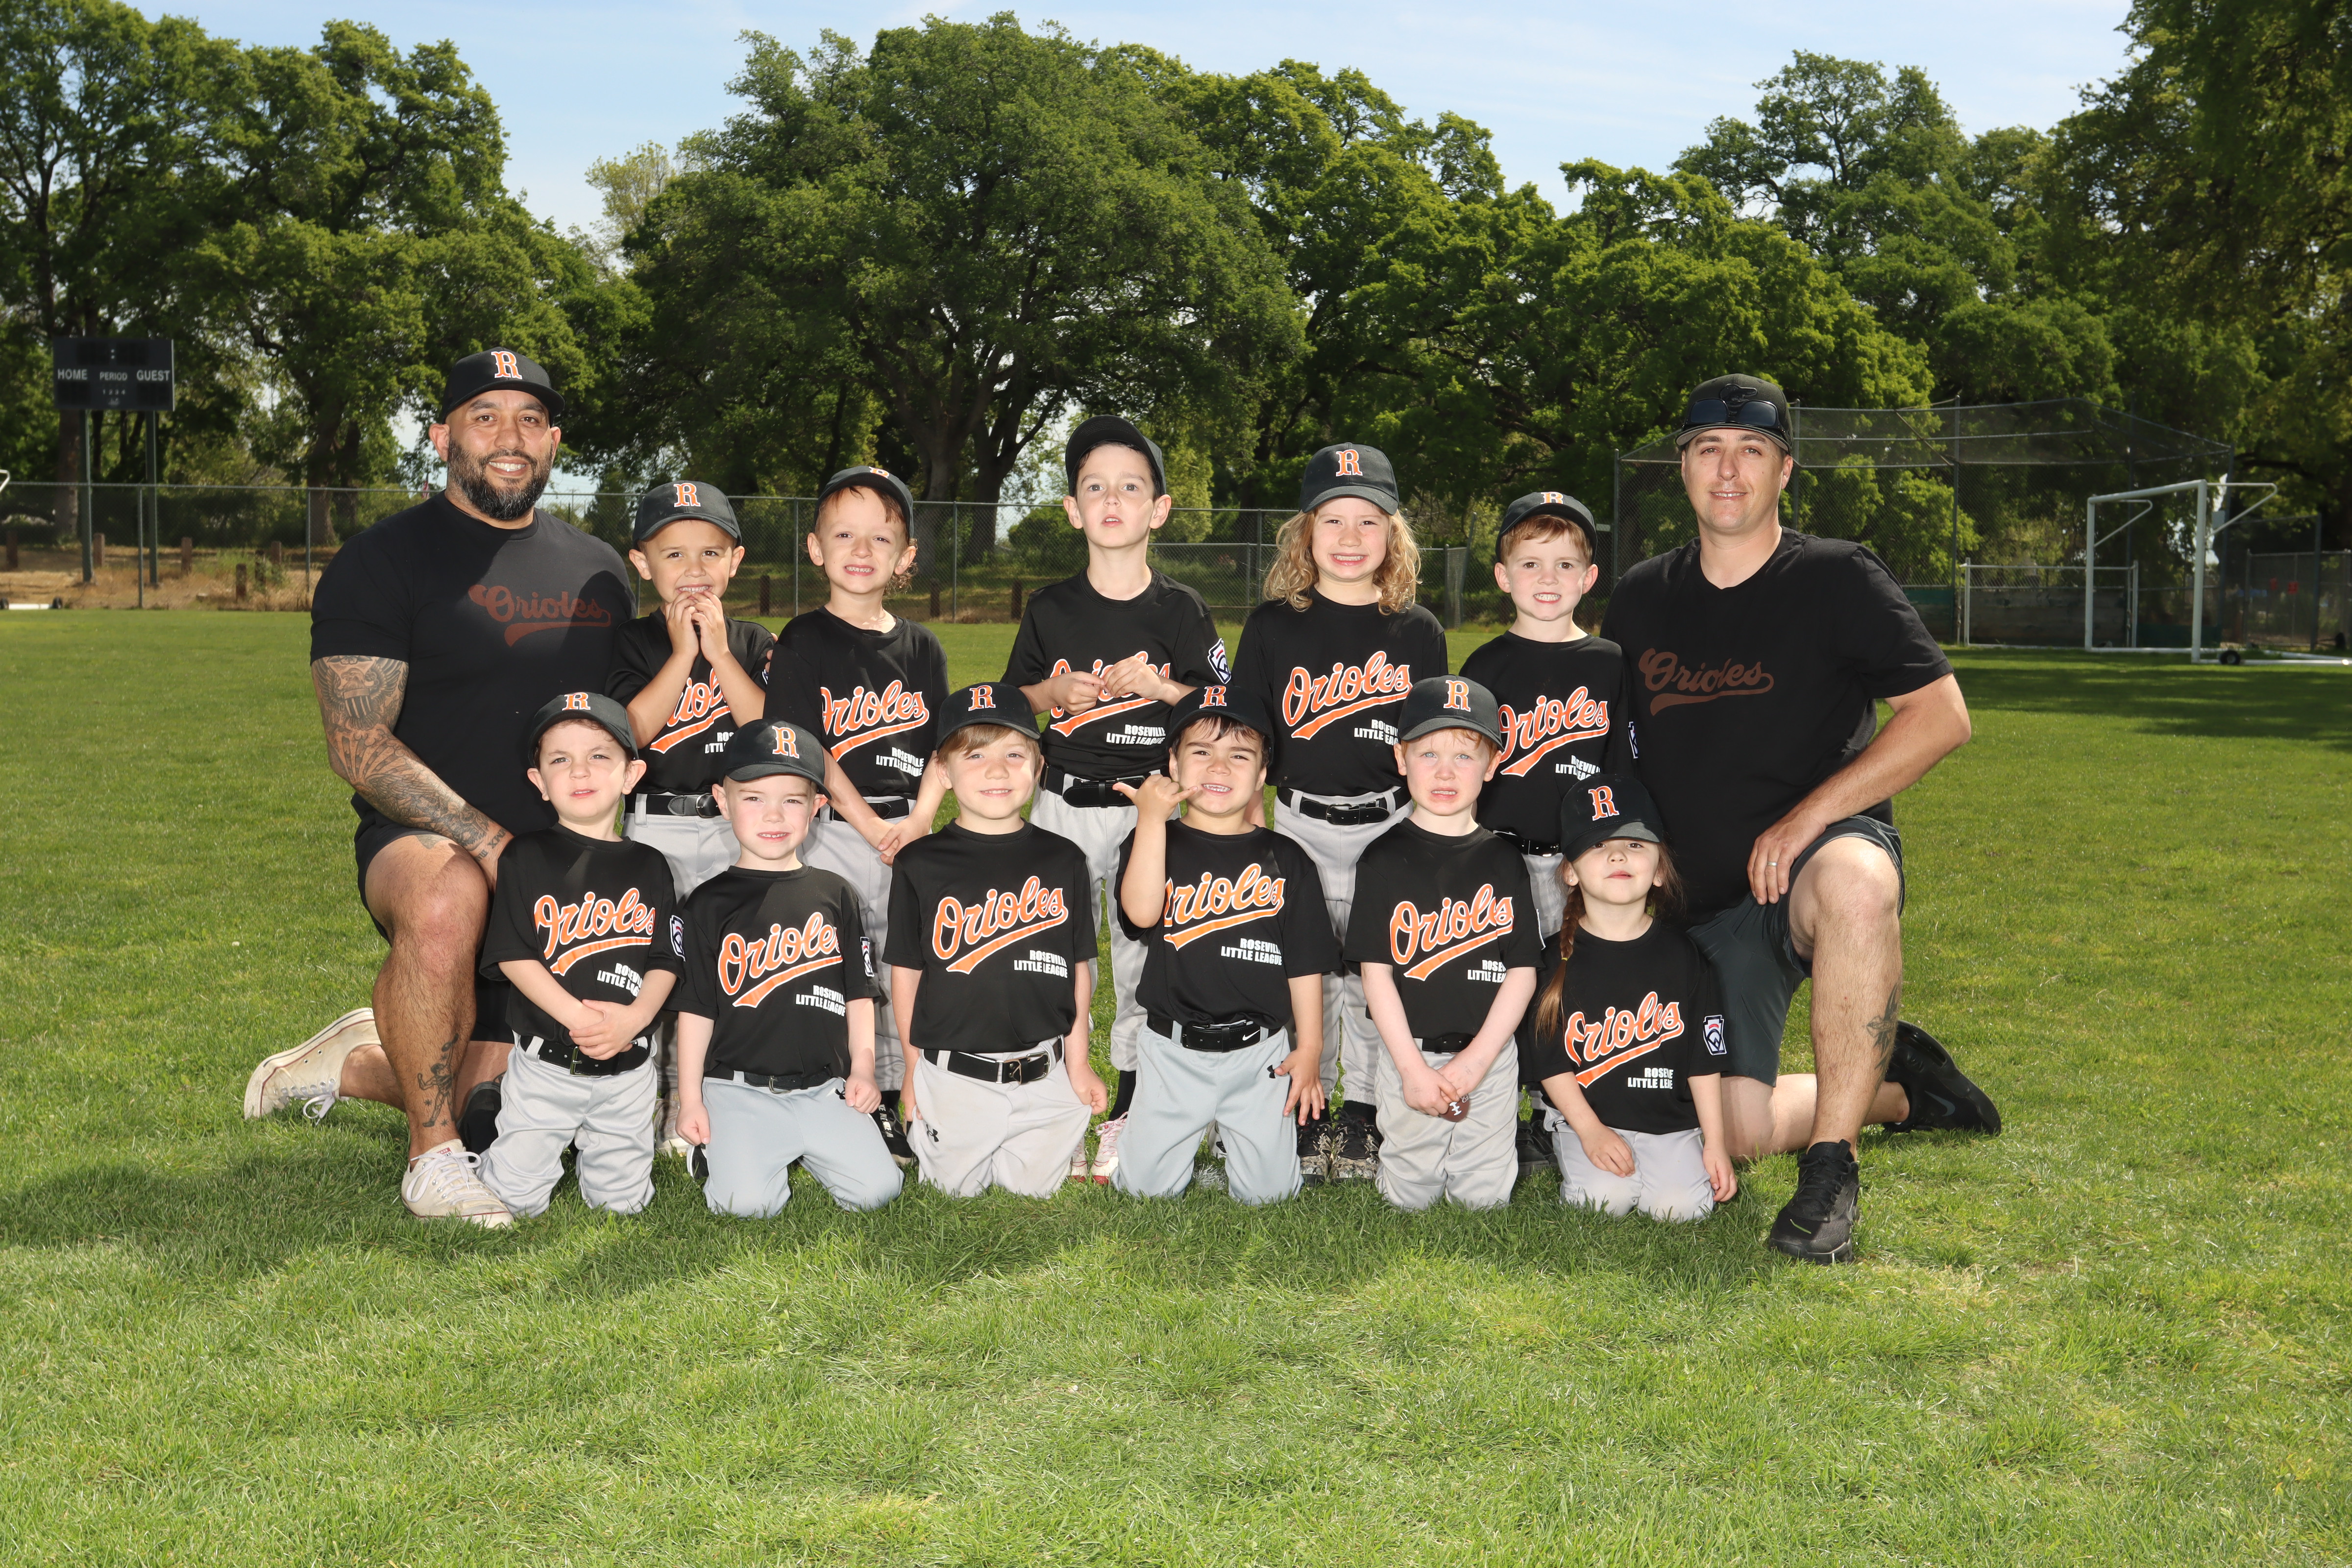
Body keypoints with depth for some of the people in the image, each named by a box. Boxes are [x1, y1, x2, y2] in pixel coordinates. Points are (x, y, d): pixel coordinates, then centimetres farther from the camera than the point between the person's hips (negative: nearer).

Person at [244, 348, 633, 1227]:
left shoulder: (599, 571, 12)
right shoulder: (383, 563, -6)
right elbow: (358, 748, -14)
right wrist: (484, 838, -25)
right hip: (420, 838, -5)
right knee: (445, 904, -42)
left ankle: (350, 1064, 31)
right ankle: (434, 1157, -22)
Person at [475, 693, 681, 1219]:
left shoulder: (649, 867, 5)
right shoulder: (526, 858, -3)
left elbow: (665, 962, 3)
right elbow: (513, 956, -9)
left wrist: (634, 1017, -17)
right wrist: (578, 1016, -20)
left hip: (628, 1066, 2)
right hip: (546, 1061, -2)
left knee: (621, 1199, 4)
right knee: (517, 1199, -3)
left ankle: (593, 1143, 35)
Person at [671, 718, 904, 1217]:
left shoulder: (835, 895, 10)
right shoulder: (711, 903, 2)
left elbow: (859, 994, 14)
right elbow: (696, 1008, 2)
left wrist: (862, 1068, 5)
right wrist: (690, 1098, -1)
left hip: (824, 1088, 3)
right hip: (738, 1089, -2)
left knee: (877, 1187, -14)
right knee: (747, 1201, -21)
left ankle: (804, 1150, 16)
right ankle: (720, 1149, 12)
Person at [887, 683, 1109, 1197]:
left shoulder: (1063, 861, 0)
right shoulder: (920, 864, -6)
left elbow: (1080, 967, 6)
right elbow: (905, 972, 1)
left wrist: (1078, 1061, 7)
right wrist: (914, 1068, 4)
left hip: (1046, 1074, 2)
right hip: (953, 1075, -1)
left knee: (1036, 1187, 11)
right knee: (956, 1187, 9)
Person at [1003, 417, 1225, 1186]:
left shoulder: (1180, 610, 0)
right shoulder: (1051, 608, 4)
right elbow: (1014, 697, 12)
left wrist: (1164, 687, -15)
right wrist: (1057, 693, -8)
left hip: (1152, 809, -1)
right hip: (1062, 807, 2)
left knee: (1146, 961, 3)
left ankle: (1130, 1118, 14)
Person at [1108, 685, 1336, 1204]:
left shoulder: (1285, 860, 2)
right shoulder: (1156, 843, 0)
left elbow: (1305, 962, 5)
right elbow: (1141, 911, -22)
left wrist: (1309, 1048, 1)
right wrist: (1151, 818, -23)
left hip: (1260, 1052, 0)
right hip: (1172, 1049, 0)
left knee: (1266, 1190, 0)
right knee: (1146, 1186, 1)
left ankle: (1230, 1128, 32)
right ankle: (1198, 1128, 32)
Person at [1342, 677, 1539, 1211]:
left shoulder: (1503, 861, 2)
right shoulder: (1384, 860, -4)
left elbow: (1522, 972, 1)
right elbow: (1376, 972, -6)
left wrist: (1477, 1059, -10)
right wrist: (1413, 1068, -13)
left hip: (1490, 1055, 1)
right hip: (1409, 1053, -1)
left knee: (1484, 1196, 4)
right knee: (1410, 1196, 5)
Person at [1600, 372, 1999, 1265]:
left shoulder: (1837, 579, -3)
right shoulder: (1640, 601, 10)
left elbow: (1942, 717, -11)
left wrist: (1809, 818, -20)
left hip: (1829, 852, -4)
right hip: (1711, 900, 4)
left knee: (1854, 885, -43)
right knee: (1735, 1138, -8)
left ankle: (1832, 1172, -31)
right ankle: (1895, 1087, 24)